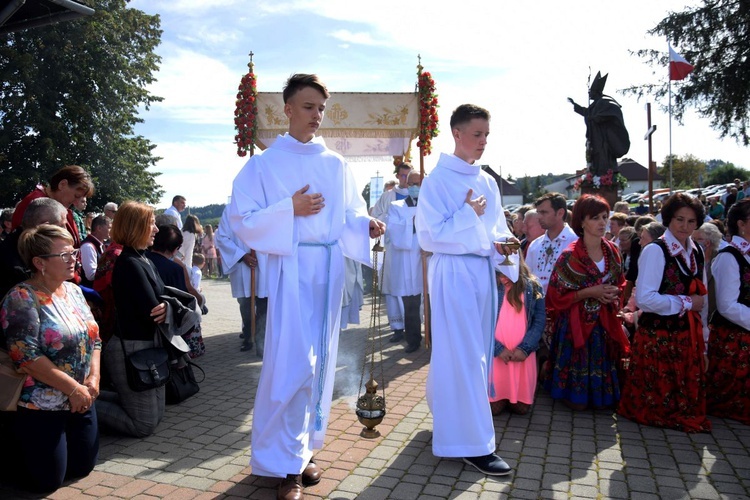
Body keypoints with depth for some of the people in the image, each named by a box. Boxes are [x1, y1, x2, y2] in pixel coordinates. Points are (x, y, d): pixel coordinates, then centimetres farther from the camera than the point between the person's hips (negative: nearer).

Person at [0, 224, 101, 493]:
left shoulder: (74, 291, 6)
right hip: (40, 406, -7)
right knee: (47, 481, -1)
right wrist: (73, 388, -22)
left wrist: (94, 377, -7)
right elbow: (26, 356, -24)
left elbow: (93, 338, 10)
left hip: (81, 399, 7)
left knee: (83, 467, 14)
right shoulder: (22, 298, -16)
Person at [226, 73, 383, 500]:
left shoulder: (336, 165, 12)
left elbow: (350, 213, 13)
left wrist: (367, 225, -9)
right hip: (291, 269, -4)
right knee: (293, 361, -9)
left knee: (321, 359, 9)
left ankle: (304, 448, 24)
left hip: (330, 269, 4)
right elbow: (243, 221, -3)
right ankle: (285, 463, 5)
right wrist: (290, 209, -15)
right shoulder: (265, 163, 1)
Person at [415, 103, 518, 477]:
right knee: (463, 355, -5)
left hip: (484, 271, 8)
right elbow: (429, 235, -13)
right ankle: (472, 442, 2)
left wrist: (502, 243, -3)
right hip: (454, 273, -7)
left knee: (478, 351, 14)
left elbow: (496, 228, 18)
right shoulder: (438, 180, -8)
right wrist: (469, 215, -14)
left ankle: (446, 417, 31)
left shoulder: (487, 182, 13)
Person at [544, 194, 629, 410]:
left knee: (602, 394, 9)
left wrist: (614, 293, -4)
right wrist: (591, 292, -20)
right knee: (577, 401, 0)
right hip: (577, 325, -5)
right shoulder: (570, 256, -13)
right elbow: (558, 296, -11)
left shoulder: (612, 251, 4)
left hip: (605, 324, 5)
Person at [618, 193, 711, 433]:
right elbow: (644, 298, -22)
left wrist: (702, 330, 14)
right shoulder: (655, 250, -14)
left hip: (688, 335, 7)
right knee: (657, 396, 4)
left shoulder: (697, 252, 10)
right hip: (658, 336, -7)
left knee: (688, 393, 14)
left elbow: (701, 295, 18)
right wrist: (686, 302, -15)